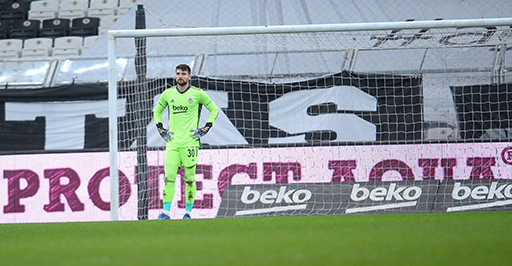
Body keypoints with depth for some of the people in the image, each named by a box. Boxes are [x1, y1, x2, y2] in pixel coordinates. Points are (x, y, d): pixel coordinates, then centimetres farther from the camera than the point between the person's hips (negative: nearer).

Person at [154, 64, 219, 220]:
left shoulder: (197, 94, 0)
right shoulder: (168, 94, 9)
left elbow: (214, 109, 10)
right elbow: (156, 112, 25)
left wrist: (205, 130, 3)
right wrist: (161, 130, 13)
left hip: (190, 142, -2)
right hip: (172, 141, 2)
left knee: (189, 178, -1)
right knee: (169, 177, -7)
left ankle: (188, 212, 8)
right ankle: (166, 212, -8)